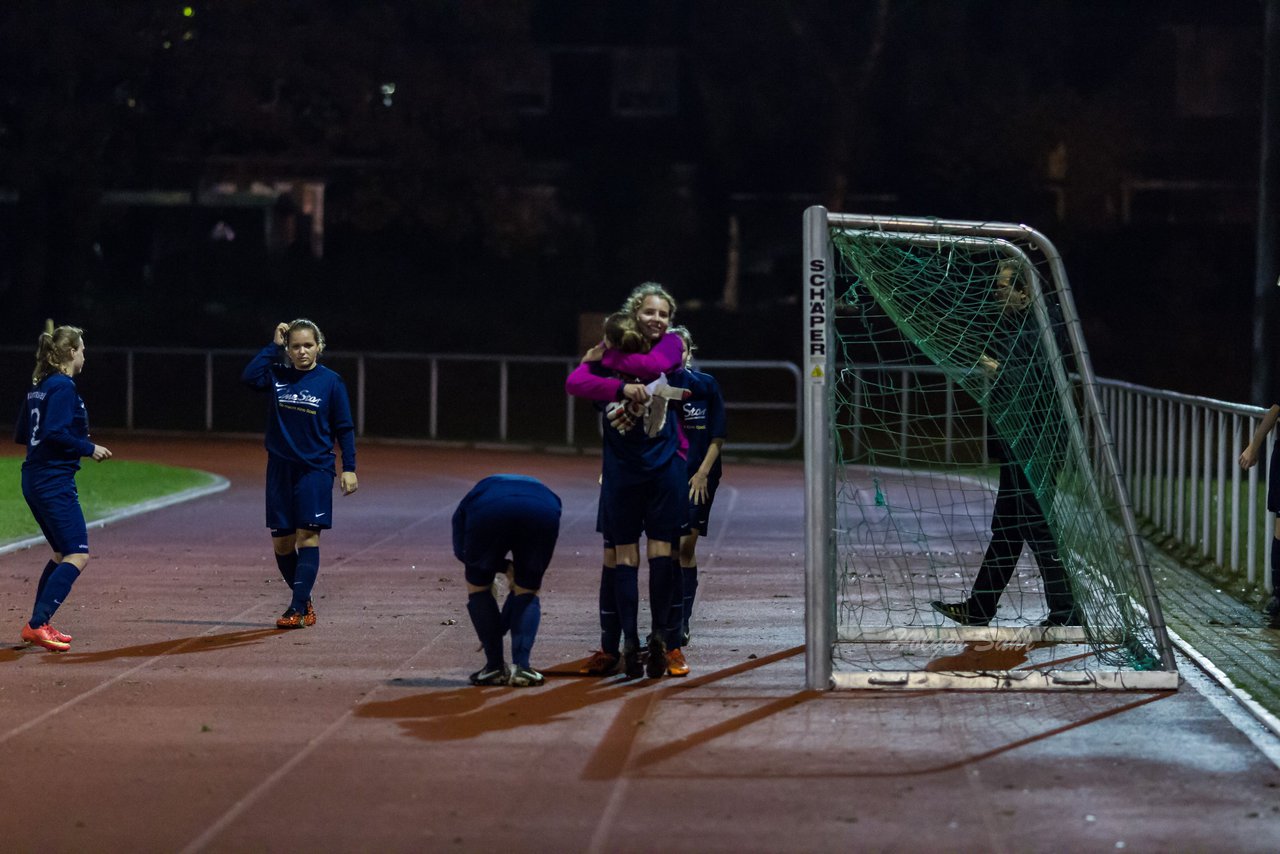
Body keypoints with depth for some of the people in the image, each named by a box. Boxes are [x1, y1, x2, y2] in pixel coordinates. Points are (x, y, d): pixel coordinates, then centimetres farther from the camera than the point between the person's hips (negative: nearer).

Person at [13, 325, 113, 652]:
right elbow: (56, 433, -23)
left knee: (63, 554, 19)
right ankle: (37, 625, -19)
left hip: (34, 480, 10)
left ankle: (38, 625, 19)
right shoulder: (63, 386, -13)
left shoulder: (38, 386, 14)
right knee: (77, 556, -12)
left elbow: (21, 434, 19)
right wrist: (89, 448, -11)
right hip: (55, 482, -10)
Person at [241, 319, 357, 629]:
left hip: (315, 468, -3)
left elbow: (344, 428, 1)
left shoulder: (331, 381, -2)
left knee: (307, 535, -11)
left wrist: (349, 469, -5)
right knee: (281, 542, 6)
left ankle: (298, 608, -14)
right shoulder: (278, 376, 4)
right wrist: (273, 346, -10)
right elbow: (248, 377, -15)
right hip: (280, 468, 3)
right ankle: (304, 601, 22)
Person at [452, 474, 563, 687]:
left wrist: (505, 567, 28)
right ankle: (521, 666, 9)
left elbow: (461, 551, 21)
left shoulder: (474, 496, 41)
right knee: (528, 592, 24)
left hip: (489, 515, -2)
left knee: (478, 588, 24)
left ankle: (495, 666, 20)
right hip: (542, 515, 2)